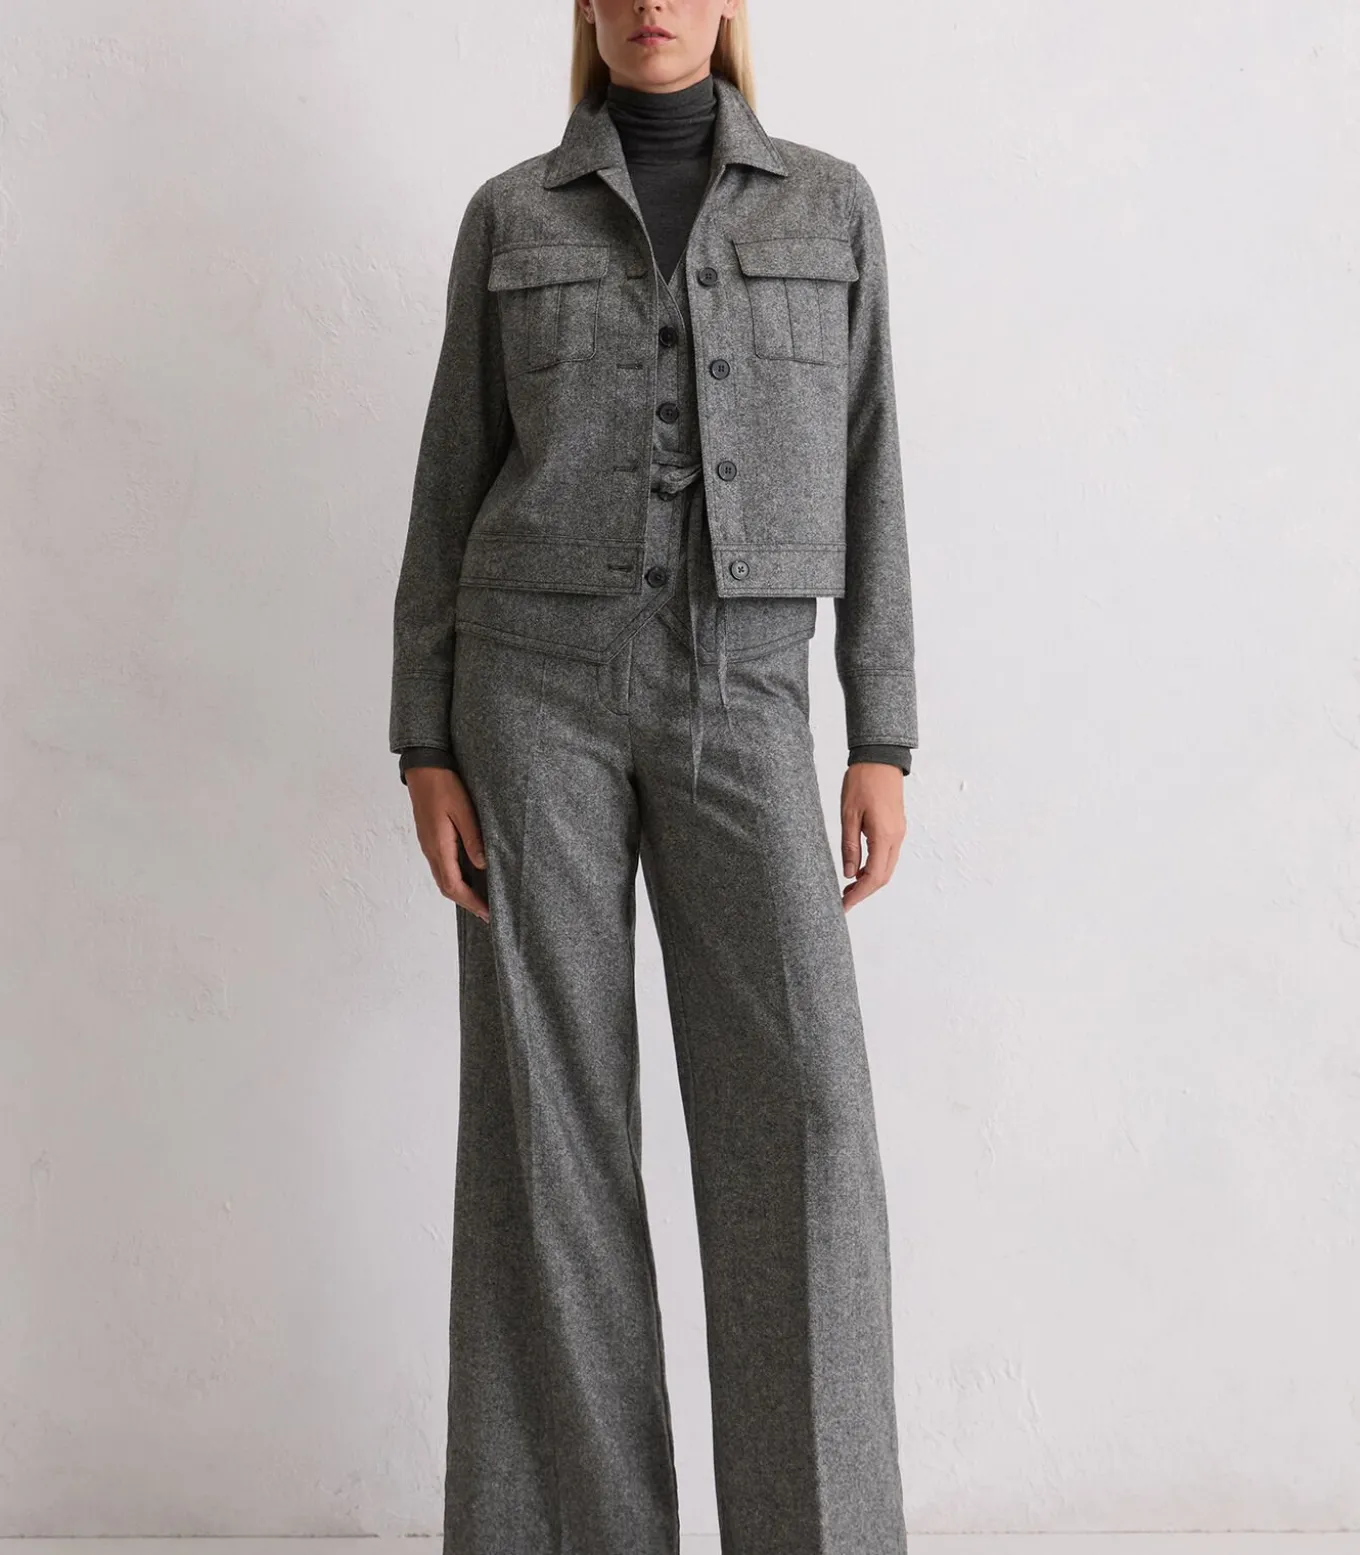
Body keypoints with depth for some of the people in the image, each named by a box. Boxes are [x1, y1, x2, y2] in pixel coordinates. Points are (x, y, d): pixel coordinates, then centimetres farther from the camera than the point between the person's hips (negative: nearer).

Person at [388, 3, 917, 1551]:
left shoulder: (831, 207, 11)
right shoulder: (511, 216, 9)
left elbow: (861, 479, 8)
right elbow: (455, 486, 8)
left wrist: (883, 743, 0)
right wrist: (427, 747, 0)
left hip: (738, 700, 1)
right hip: (539, 680, 0)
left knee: (801, 1110, -12)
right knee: (551, 1108, -3)